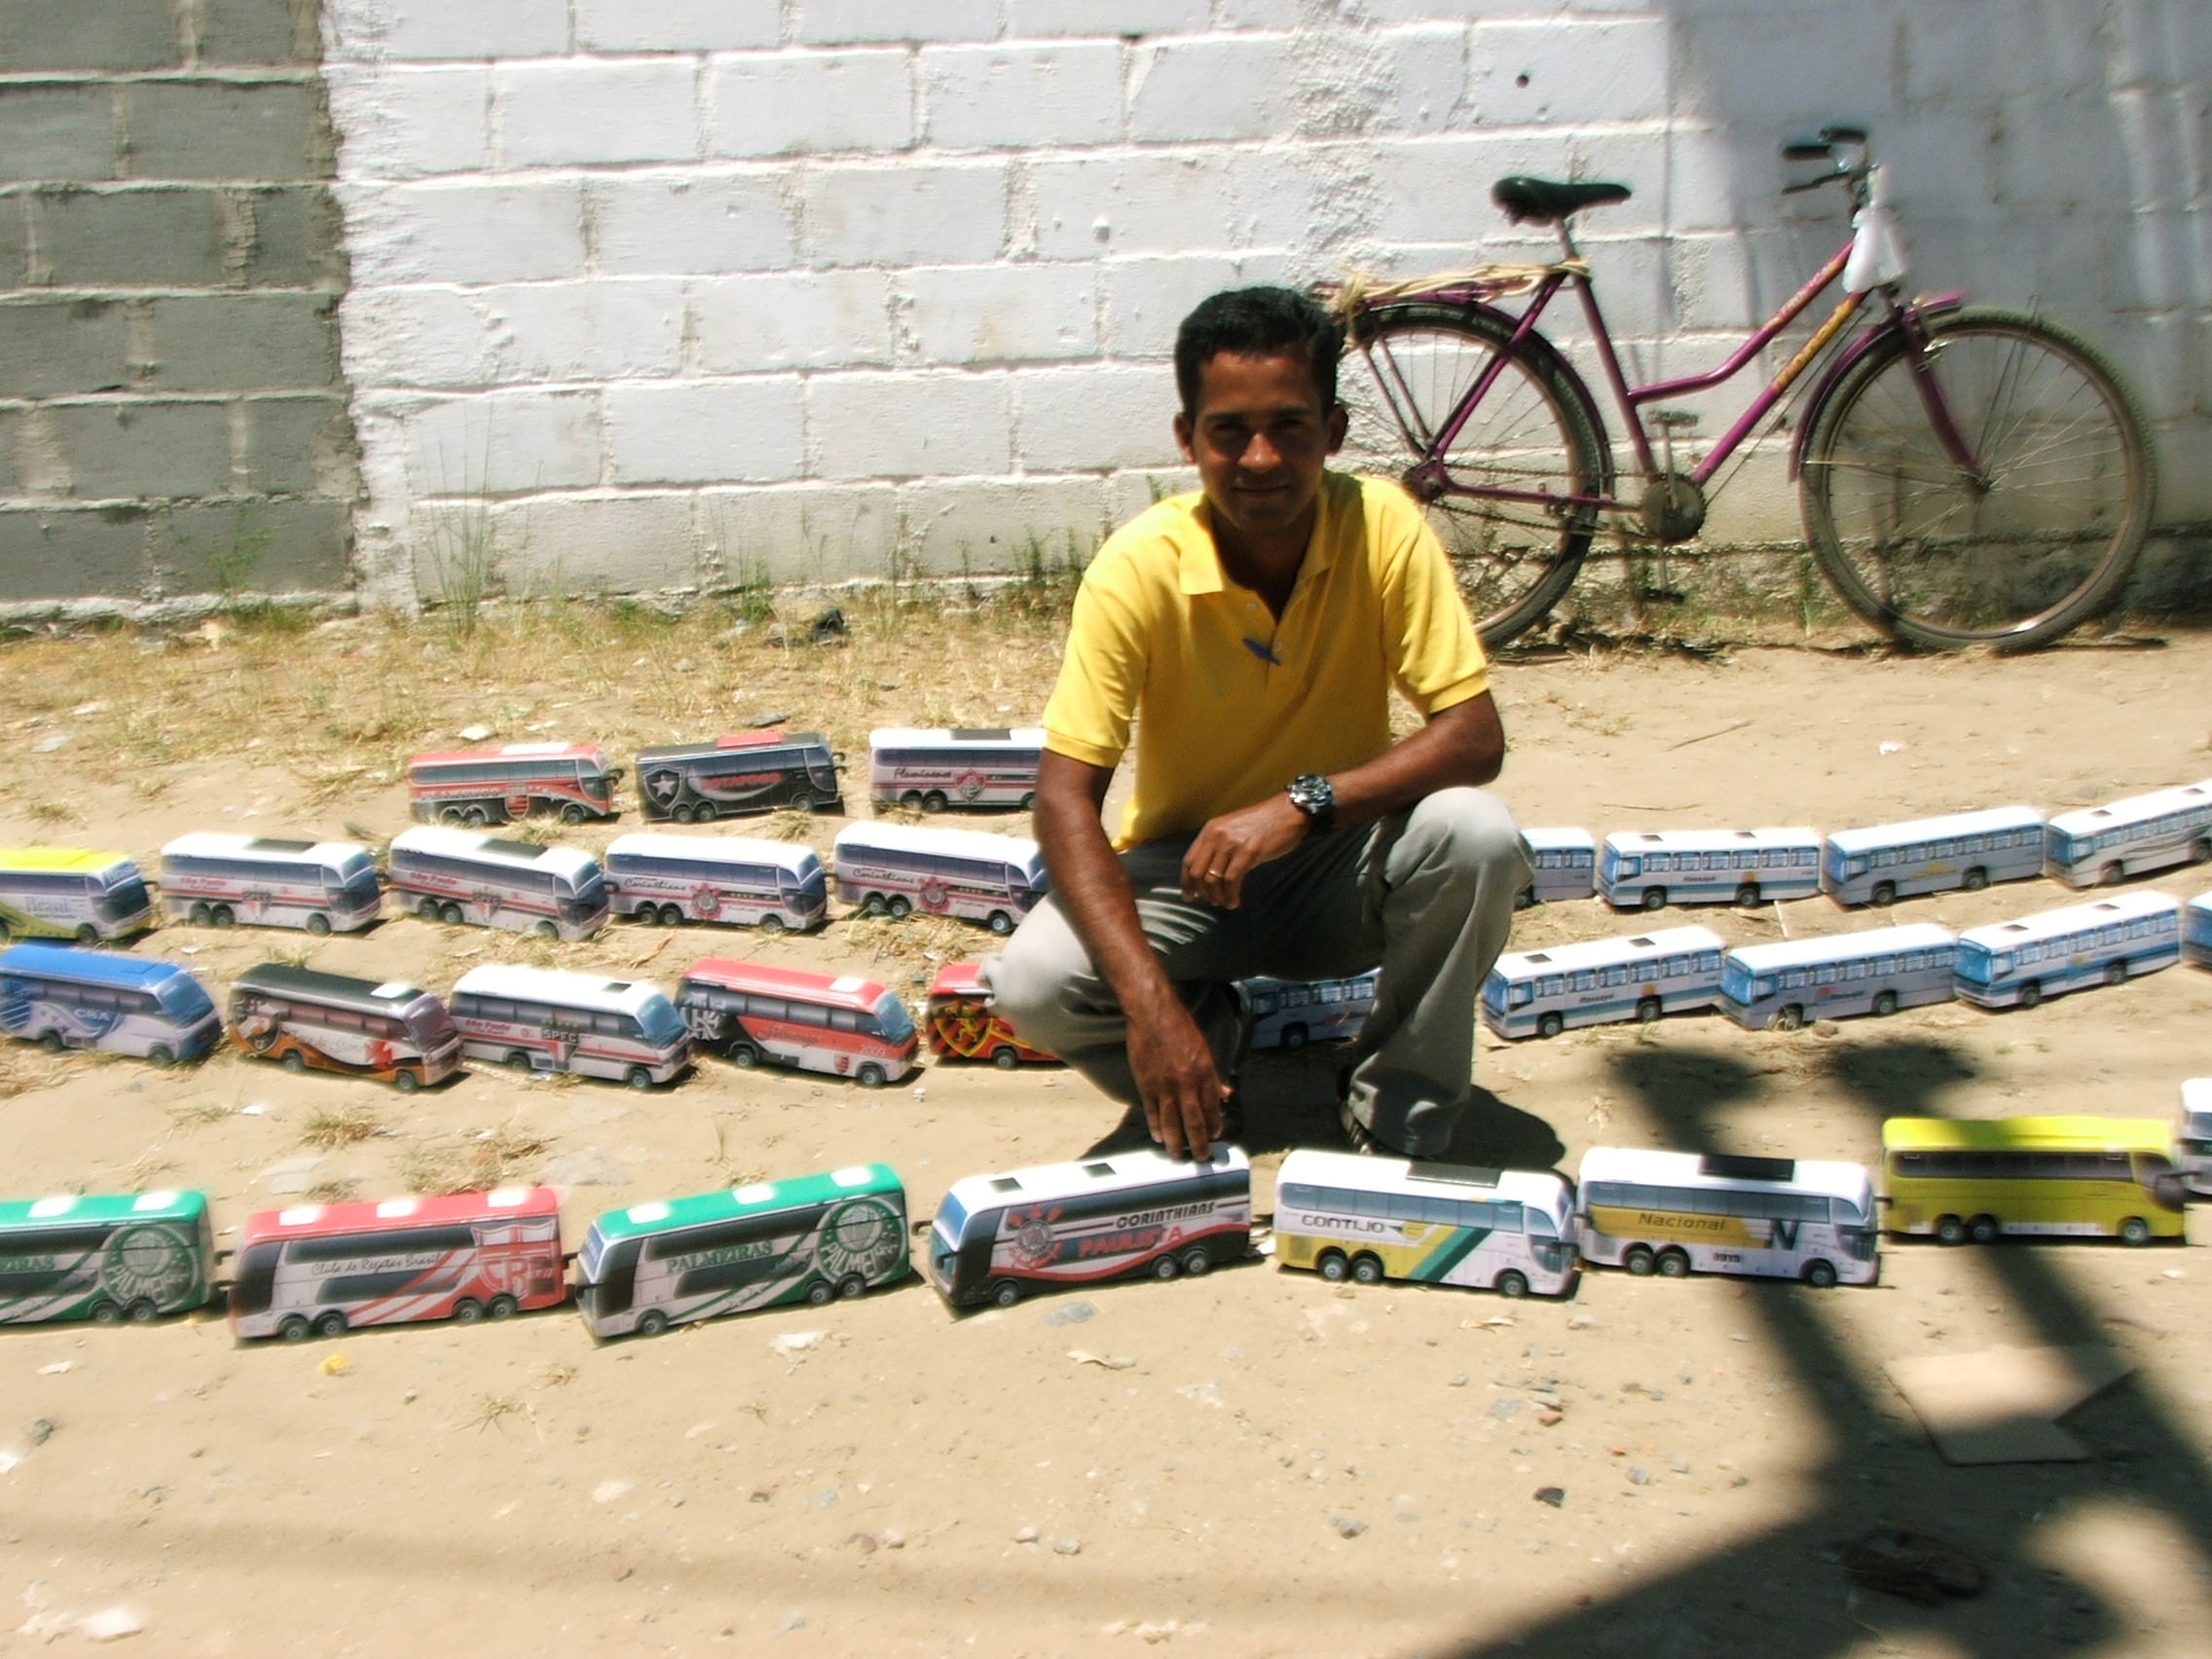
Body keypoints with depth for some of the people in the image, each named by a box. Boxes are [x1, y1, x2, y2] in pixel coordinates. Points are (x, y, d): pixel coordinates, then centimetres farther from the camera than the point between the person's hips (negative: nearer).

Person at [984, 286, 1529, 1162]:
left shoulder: (1383, 528, -17)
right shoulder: (1141, 566, -20)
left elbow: (1475, 737, -19)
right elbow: (1064, 799, -24)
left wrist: (1304, 803, -35)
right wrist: (1151, 1002, -37)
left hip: (1340, 868, 1)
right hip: (1185, 872, -1)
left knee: (1477, 834, -29)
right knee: (1031, 981, -27)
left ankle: (1400, 1112, -6)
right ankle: (1211, 1027, 7)